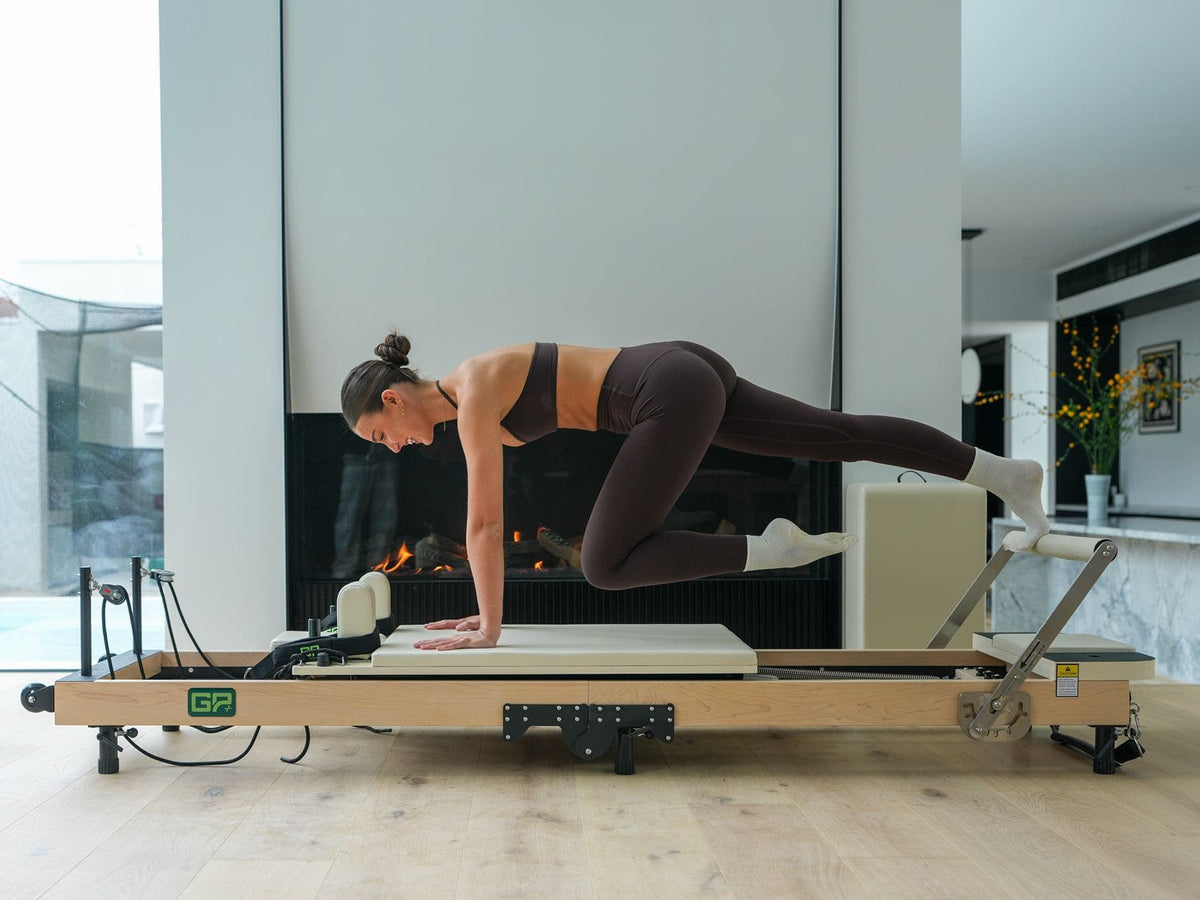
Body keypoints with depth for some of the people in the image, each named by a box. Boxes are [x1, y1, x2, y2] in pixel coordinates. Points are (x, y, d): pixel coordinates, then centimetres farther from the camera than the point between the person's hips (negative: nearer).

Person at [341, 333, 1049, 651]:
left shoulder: (474, 395, -10)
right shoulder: (473, 395, 16)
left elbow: (484, 524, -11)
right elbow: (491, 517, 22)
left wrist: (489, 632, -3)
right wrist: (489, 606, 25)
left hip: (672, 397, -9)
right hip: (693, 378, 9)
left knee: (605, 566, -5)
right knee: (845, 436, 13)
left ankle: (772, 550, -7)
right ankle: (1004, 471, 22)